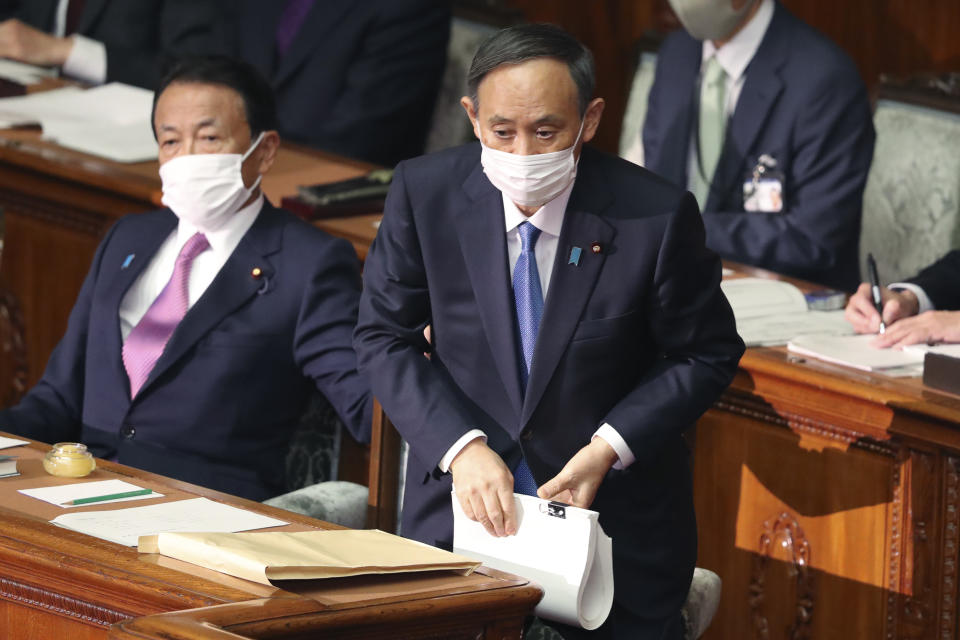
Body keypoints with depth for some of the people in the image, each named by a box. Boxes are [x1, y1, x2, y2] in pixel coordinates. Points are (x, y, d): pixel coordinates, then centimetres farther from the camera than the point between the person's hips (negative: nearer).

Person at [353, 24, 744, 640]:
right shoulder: (425, 191, -8)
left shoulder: (656, 214, -14)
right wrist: (460, 447, -16)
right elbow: (384, 335, -1)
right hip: (463, 500, 1)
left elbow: (706, 354, -3)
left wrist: (608, 449, -16)